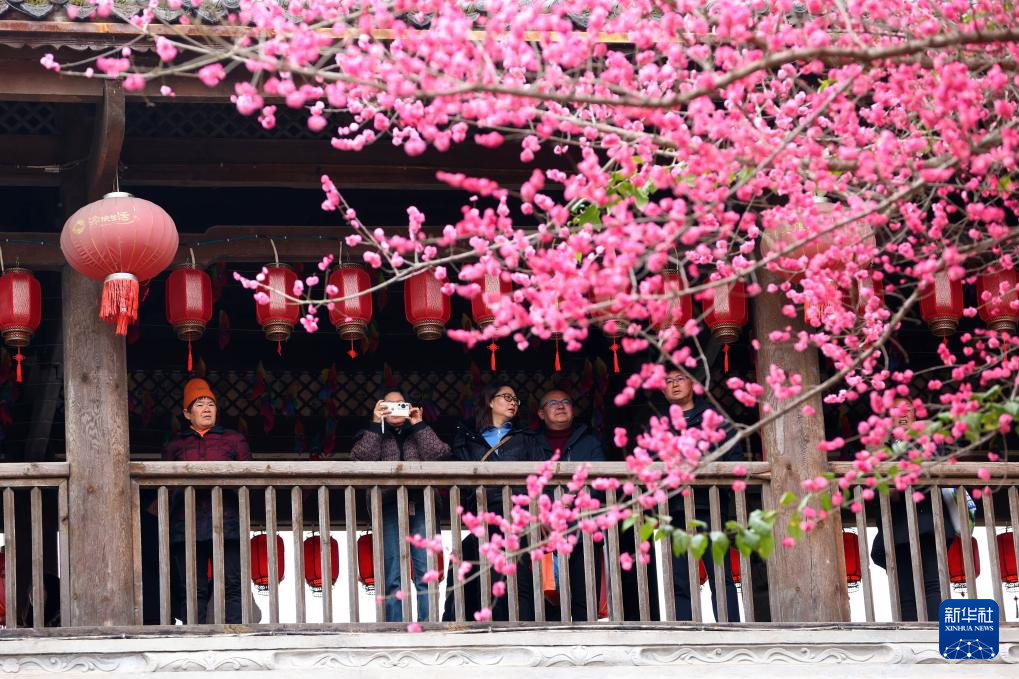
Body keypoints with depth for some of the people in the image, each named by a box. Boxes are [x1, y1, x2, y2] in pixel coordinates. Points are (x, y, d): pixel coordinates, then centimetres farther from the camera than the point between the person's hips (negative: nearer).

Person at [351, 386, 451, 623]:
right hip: (388, 508, -1)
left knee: (426, 572, -8)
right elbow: (360, 459, -2)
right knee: (392, 575, -5)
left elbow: (440, 454, 2)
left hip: (422, 506, 1)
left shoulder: (419, 434, 22)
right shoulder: (374, 435, 19)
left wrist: (418, 424, 2)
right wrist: (375, 424, -4)